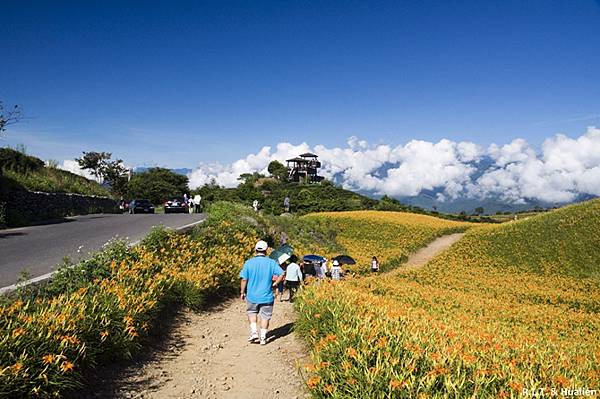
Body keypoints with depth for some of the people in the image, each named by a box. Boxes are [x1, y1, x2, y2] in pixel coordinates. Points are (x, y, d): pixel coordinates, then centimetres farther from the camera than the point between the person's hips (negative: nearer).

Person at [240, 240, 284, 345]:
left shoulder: (249, 263, -6)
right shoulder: (271, 262, -6)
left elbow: (244, 279, -6)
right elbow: (281, 274, -12)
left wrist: (242, 292, 4)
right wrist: (274, 284, 2)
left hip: (252, 295, 1)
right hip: (267, 296, -1)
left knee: (252, 312, 23)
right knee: (265, 316, 11)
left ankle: (254, 332, 11)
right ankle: (263, 337, 15)